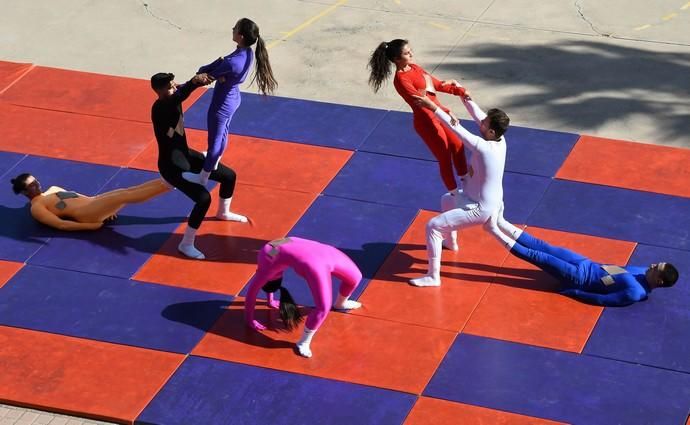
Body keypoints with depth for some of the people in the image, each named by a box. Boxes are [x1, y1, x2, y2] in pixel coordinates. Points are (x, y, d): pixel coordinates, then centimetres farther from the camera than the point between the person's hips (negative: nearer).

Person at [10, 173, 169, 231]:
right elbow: (60, 224, -11)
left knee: (129, 191, -11)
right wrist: (91, 226, -18)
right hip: (87, 214, -8)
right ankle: (169, 183, -28)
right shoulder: (36, 208, 0)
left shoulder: (53, 189, 27)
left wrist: (107, 208, 13)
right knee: (125, 196, -21)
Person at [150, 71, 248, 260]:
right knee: (204, 198, -24)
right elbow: (181, 96, -49)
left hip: (186, 155, 9)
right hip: (171, 166, -9)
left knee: (229, 175, 16)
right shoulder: (159, 108, -31)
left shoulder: (174, 98, -6)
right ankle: (186, 244, -7)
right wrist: (194, 82, -64)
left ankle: (223, 212, 46)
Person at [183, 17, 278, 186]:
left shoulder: (231, 63, -39)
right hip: (234, 99, 8)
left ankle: (203, 177, 34)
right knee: (223, 132, 32)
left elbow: (205, 74, -25)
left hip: (221, 105, -8)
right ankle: (215, 161, 58)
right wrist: (219, 64, -21)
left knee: (214, 140, 14)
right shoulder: (248, 52, -14)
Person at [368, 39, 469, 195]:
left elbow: (435, 84, 8)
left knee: (457, 145, 22)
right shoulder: (401, 80, -25)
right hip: (426, 121, -9)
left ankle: (465, 180, 45)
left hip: (438, 114, 9)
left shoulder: (414, 68, 2)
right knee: (445, 157, 7)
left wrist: (460, 91, -2)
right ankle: (454, 193, 27)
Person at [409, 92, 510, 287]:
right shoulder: (500, 139, -12)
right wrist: (465, 97, -2)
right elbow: (478, 114, 2)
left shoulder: (484, 148, -34)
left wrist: (433, 107, -28)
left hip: (479, 209, -10)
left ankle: (433, 276, -1)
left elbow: (456, 128, -32)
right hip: (492, 201, 10)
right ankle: (451, 241, 56)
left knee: (433, 226, -7)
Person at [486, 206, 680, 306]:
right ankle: (500, 223, 11)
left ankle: (496, 230, 0)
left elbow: (602, 299, -23)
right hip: (587, 264, 7)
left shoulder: (635, 294, -26)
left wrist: (571, 292, -18)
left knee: (538, 256, -6)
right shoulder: (645, 273, -1)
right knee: (544, 247, 5)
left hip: (580, 277, -7)